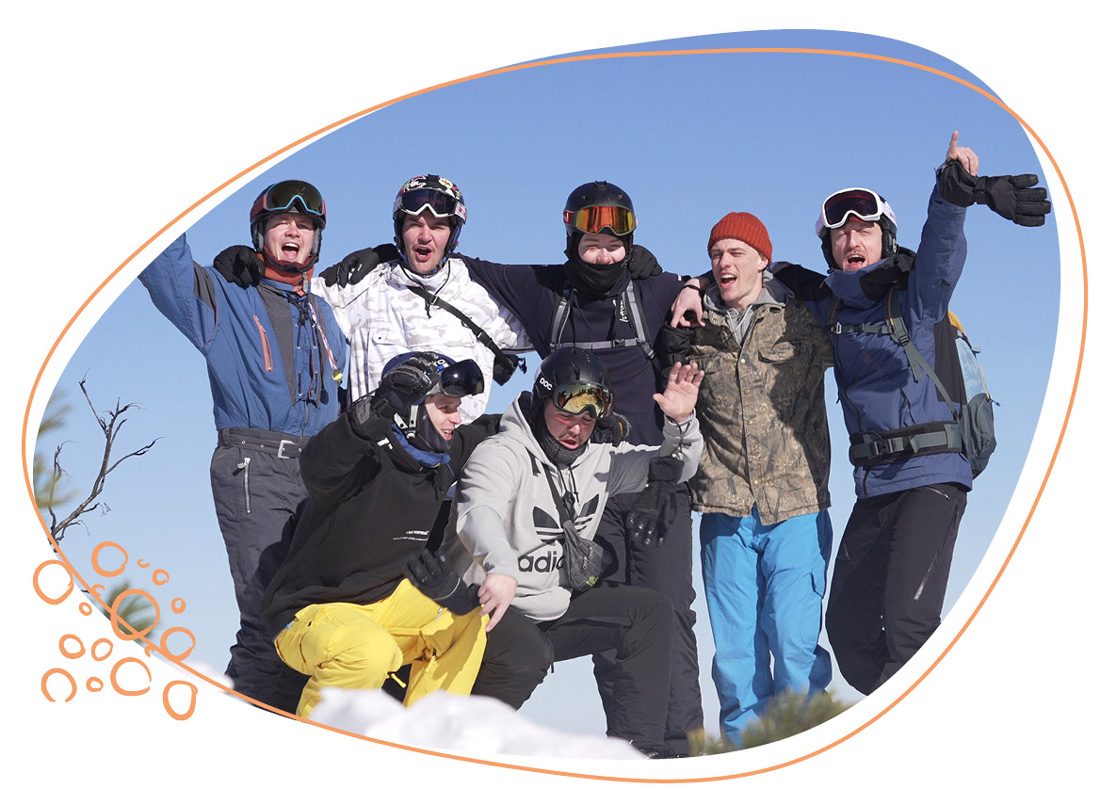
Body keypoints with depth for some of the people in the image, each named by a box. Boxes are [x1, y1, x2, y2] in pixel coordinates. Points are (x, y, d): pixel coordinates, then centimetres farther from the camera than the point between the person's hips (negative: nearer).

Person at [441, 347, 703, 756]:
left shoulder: (597, 459, 7)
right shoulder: (501, 454, -17)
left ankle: (636, 746, -1)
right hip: (491, 605, -8)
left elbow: (673, 467, 15)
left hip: (556, 608, 8)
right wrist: (501, 567, -59)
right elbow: (478, 511, -38)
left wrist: (681, 423, -9)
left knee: (651, 610, 1)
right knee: (526, 656, -37)